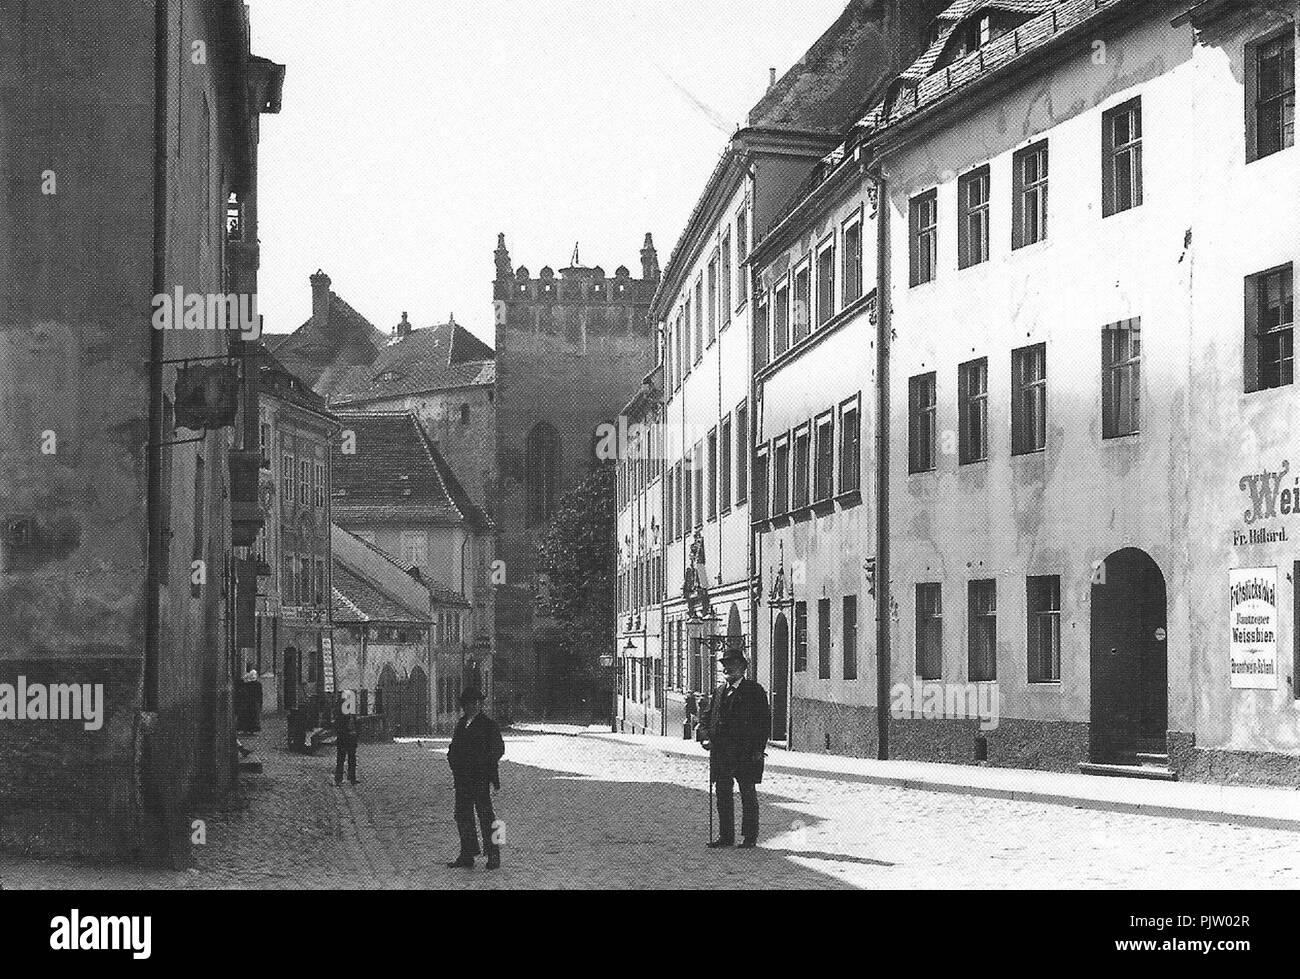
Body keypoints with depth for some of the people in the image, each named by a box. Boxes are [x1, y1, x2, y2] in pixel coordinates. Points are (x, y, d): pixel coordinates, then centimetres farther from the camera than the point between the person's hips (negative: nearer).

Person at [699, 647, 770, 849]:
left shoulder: (754, 691, -2)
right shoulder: (720, 691, 16)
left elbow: (765, 721, -5)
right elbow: (709, 717, 21)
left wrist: (759, 749, -11)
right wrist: (707, 737, 3)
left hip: (746, 753, -6)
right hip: (721, 753, 6)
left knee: (748, 795, 0)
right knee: (723, 795, 7)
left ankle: (750, 837, 5)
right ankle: (725, 836, 13)